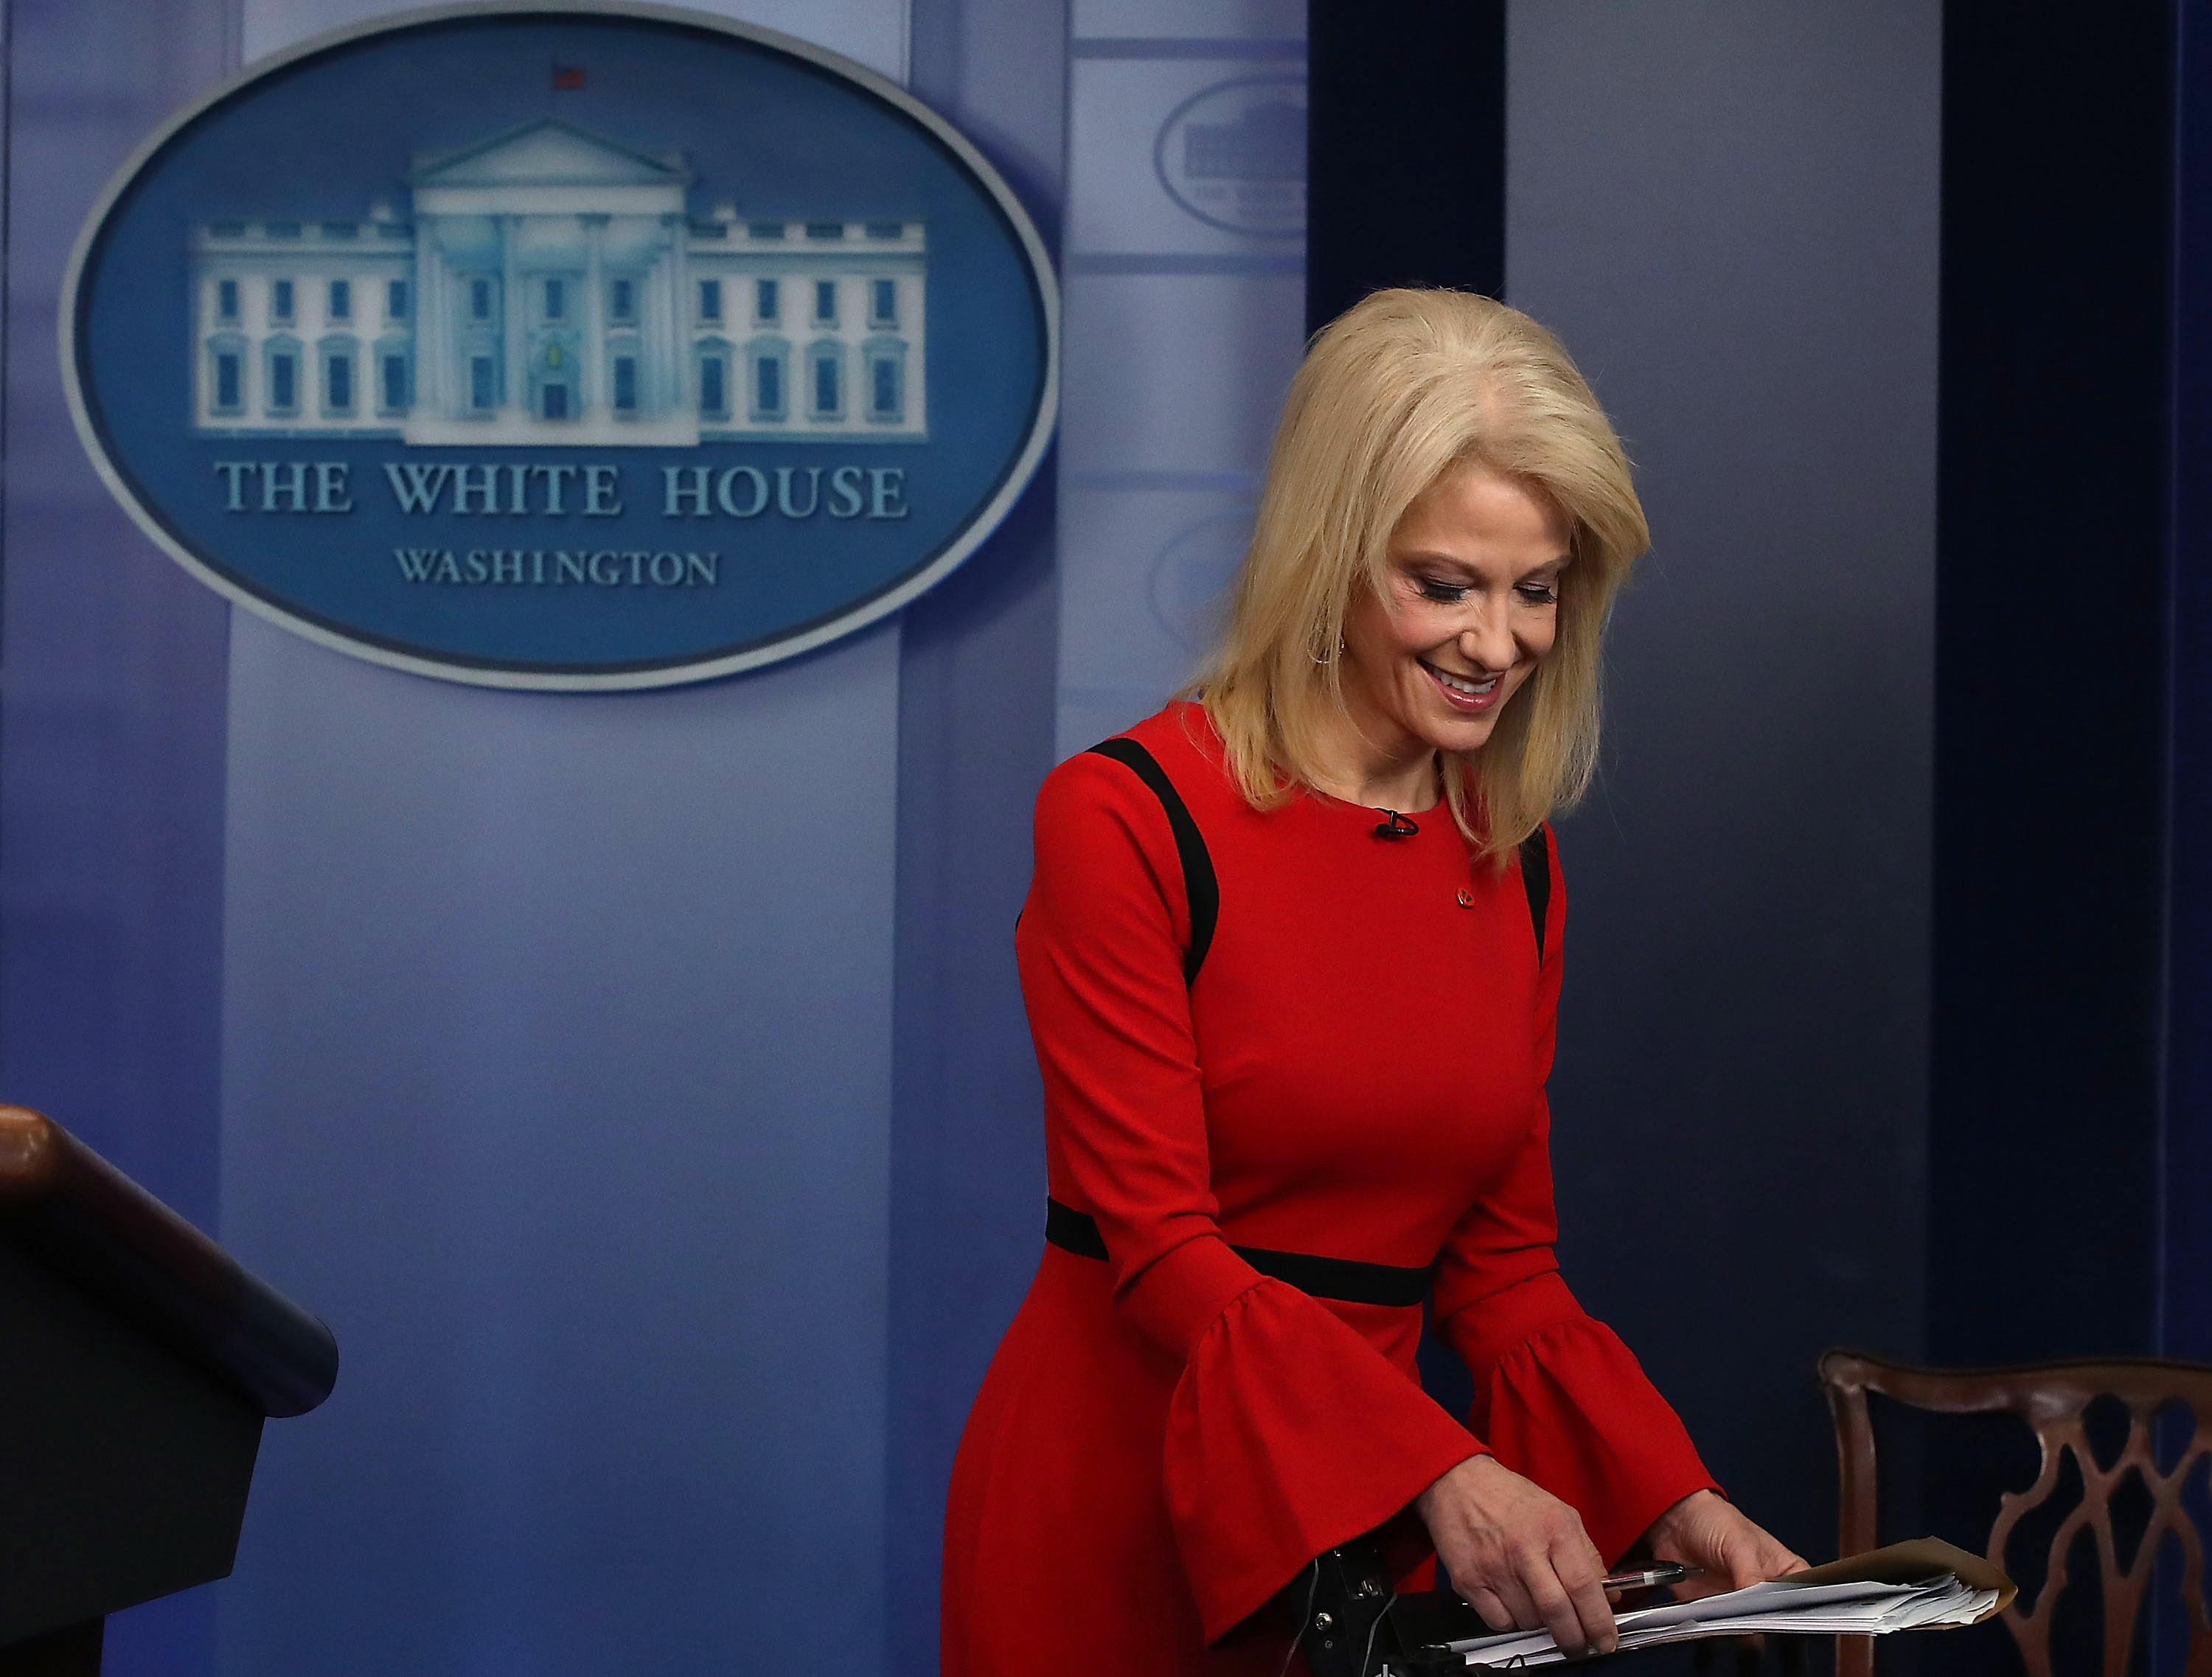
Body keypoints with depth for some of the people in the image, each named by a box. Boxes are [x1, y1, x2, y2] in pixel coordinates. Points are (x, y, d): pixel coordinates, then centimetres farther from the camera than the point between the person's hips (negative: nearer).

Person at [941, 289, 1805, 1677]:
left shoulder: (1516, 869, 6)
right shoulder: (1130, 820, -12)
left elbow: (1501, 1268, 8)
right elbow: (1161, 1246, -16)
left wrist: (1671, 1504, -7)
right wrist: (1437, 1471, -26)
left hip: (1369, 1527, 5)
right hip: (1121, 1512, -5)